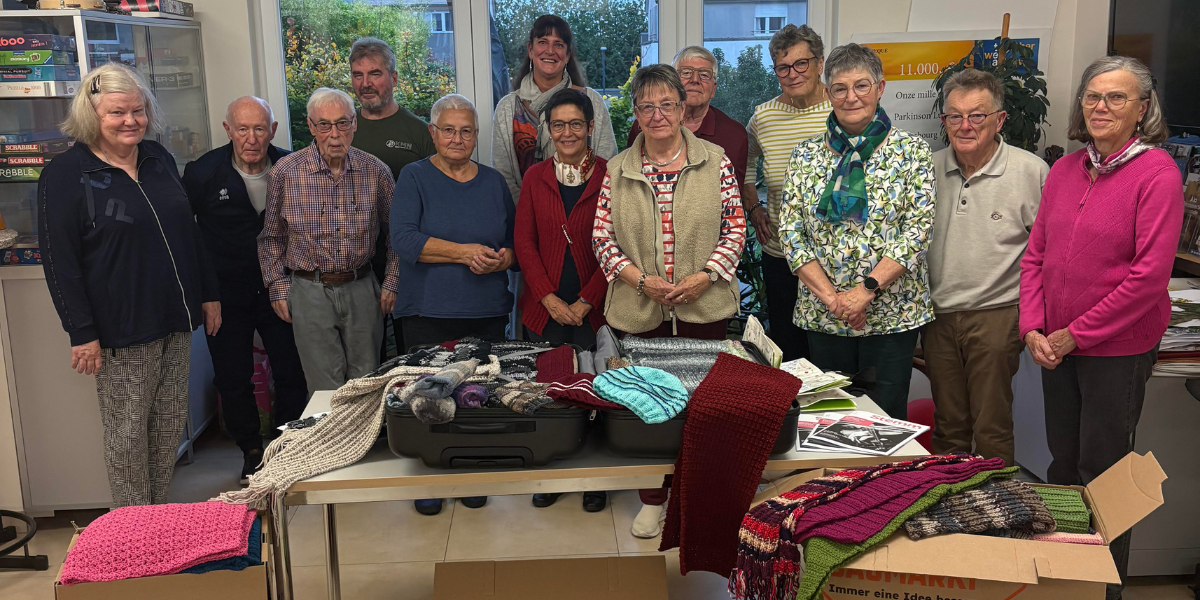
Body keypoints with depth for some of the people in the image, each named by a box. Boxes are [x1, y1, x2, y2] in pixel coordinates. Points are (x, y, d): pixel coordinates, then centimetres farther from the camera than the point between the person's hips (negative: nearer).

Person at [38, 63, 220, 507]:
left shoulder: (159, 159, 10)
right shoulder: (66, 174, -7)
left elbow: (188, 232, 19)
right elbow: (59, 262, -10)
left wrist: (209, 294, 17)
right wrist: (82, 333, -14)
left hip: (175, 321, 6)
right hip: (121, 332, -6)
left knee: (170, 428, 12)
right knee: (128, 436, 2)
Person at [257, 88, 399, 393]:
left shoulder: (375, 170, -2)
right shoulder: (285, 172, -5)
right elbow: (271, 237, 6)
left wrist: (392, 282, 5)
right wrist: (278, 287, 3)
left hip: (362, 288, 2)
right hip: (310, 291, -1)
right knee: (327, 389, 2)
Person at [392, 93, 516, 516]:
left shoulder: (493, 181, 12)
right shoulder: (415, 177, 1)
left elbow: (516, 241, 14)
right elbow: (403, 239, -12)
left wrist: (502, 258, -9)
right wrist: (464, 252, -18)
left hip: (488, 314, 3)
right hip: (429, 312, -3)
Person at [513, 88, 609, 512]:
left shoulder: (609, 176, 0)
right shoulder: (535, 177, 8)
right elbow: (524, 242, 5)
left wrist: (585, 302, -9)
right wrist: (549, 298, -6)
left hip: (593, 310, -2)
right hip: (544, 308, 2)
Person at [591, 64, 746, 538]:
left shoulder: (715, 161, 1)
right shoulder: (618, 170, 3)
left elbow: (735, 229, 1)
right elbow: (602, 237, 2)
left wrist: (704, 275, -12)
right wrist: (641, 280, -11)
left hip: (704, 308, -1)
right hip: (640, 311, 1)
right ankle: (653, 500, 25)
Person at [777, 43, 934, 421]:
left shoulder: (911, 151, 0)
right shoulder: (807, 154, 6)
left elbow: (917, 230, -8)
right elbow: (790, 230, 1)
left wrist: (867, 289, -17)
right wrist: (830, 295, -11)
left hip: (892, 314, -2)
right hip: (822, 318, 2)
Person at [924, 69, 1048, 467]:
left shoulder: (1031, 171, -6)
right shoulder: (929, 168, 5)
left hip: (996, 316, -4)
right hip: (937, 315, 4)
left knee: (991, 430, 3)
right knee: (947, 426, 14)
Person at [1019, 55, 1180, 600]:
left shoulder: (1157, 172, -13)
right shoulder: (1064, 170, 5)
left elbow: (1149, 275, -18)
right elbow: (1035, 253, 7)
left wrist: (1076, 334, -15)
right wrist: (1034, 329, -4)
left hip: (1118, 349, -5)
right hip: (1056, 346, 6)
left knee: (1102, 470, 6)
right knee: (1062, 462, 18)